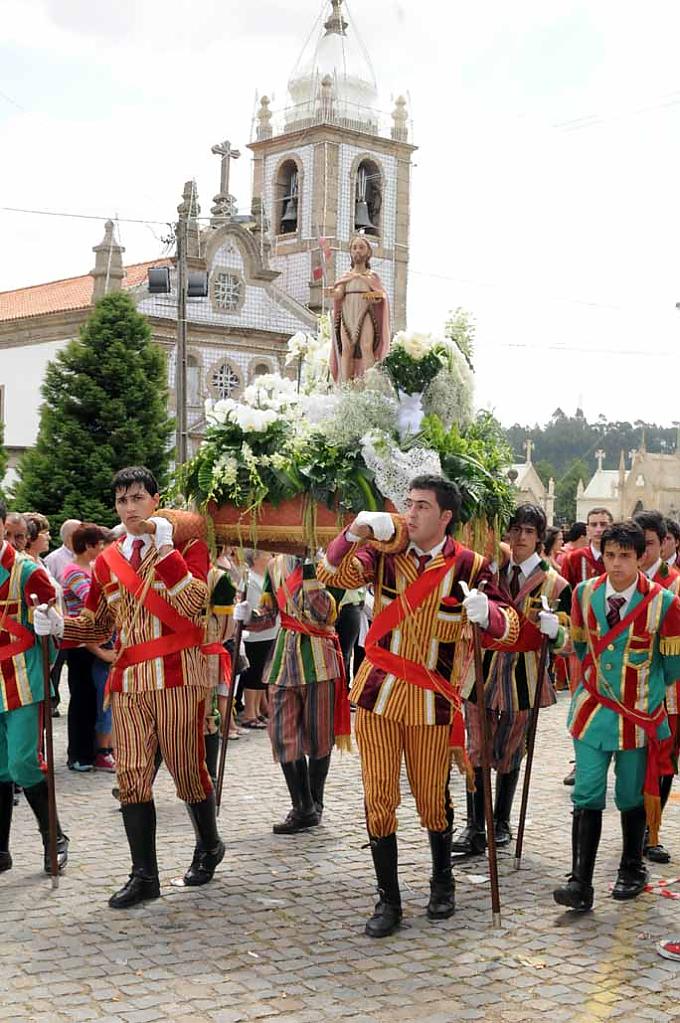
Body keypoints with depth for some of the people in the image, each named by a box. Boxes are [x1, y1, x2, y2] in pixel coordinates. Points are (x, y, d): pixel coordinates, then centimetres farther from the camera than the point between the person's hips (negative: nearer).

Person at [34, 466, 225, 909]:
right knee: (132, 777, 1)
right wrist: (60, 626, 0)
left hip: (177, 676, -4)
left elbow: (193, 604, -16)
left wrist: (165, 548, -17)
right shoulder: (108, 560, 13)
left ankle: (209, 846, 31)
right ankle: (144, 876, 10)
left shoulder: (186, 543, 0)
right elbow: (98, 625, 19)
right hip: (128, 680, 4)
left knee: (187, 769, 6)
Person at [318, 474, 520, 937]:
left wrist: (486, 612, -29)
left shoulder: (469, 566, -6)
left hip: (432, 699, -1)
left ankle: (443, 884, 36)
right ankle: (388, 899, 15)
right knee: (379, 797, 1)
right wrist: (355, 532, -29)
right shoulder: (384, 552, -1)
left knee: (433, 798, 10)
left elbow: (509, 627, -7)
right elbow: (332, 573, -12)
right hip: (379, 693, 1)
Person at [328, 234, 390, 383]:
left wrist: (375, 297, -16)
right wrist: (334, 292, -18)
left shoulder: (372, 276, 13)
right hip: (347, 315, 2)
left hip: (365, 315, -2)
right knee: (346, 349, -10)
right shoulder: (346, 276, 17)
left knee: (366, 347, -20)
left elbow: (382, 296, 7)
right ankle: (345, 385, -15)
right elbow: (338, 295, 5)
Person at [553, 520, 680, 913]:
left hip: (639, 716, -2)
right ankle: (581, 885, -3)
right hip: (593, 710, 2)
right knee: (587, 796, -4)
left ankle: (632, 871, 31)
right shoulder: (585, 593, -3)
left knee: (633, 797, 11)